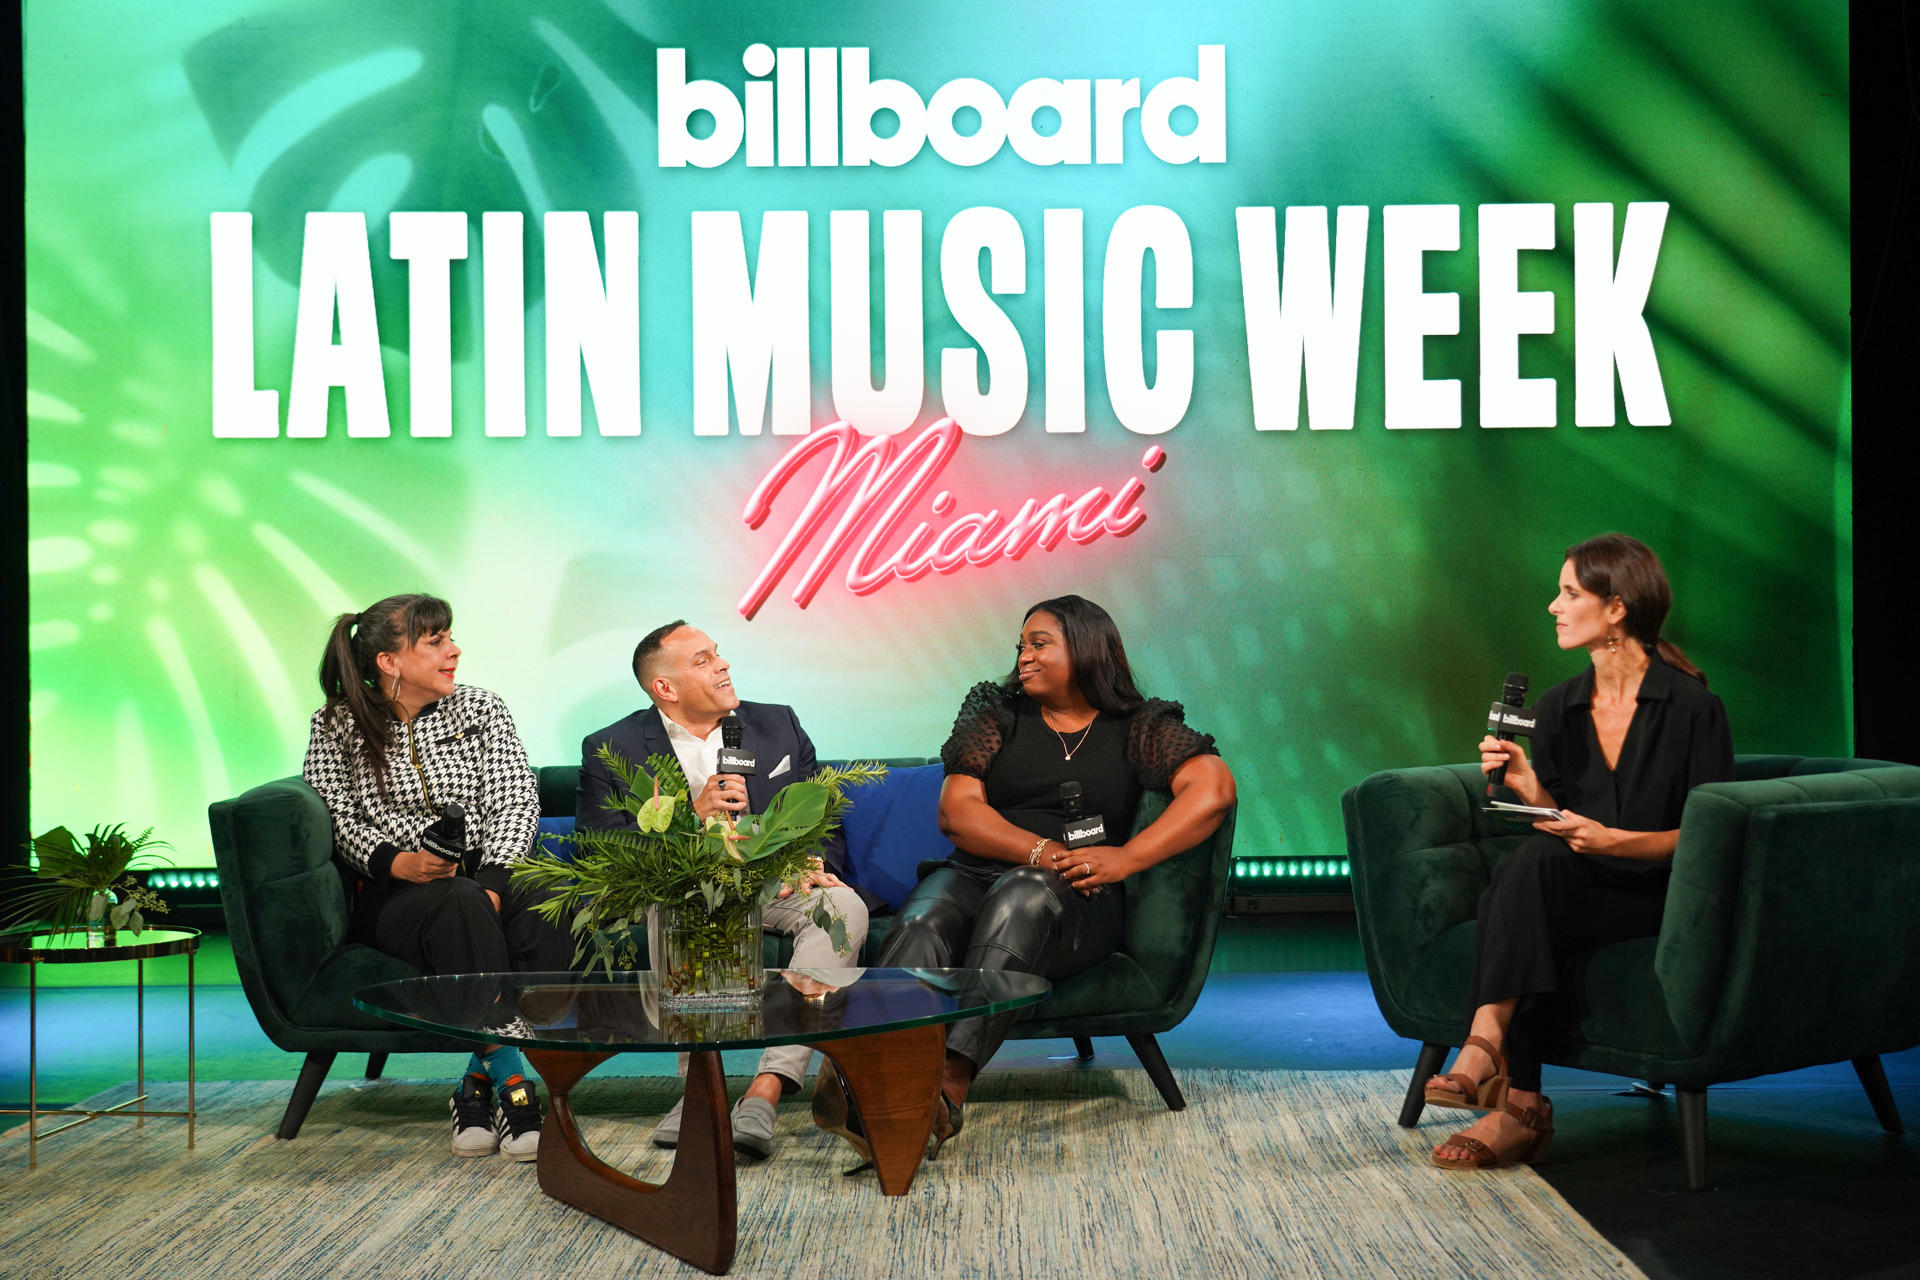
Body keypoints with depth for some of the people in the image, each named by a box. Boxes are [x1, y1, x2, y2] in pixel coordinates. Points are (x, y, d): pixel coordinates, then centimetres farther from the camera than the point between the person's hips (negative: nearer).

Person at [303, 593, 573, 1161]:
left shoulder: (482, 709, 9)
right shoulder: (336, 726, 6)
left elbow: (515, 802, 0)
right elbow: (338, 821, 0)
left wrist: (492, 881, -17)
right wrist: (396, 862, -19)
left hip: (491, 876, 2)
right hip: (393, 896, -2)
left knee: (550, 915, -33)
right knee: (460, 906, -38)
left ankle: (479, 1082, -24)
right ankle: (511, 1080, -35)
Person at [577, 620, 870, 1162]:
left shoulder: (778, 726, 16)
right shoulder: (611, 749, 6)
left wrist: (813, 864, -10)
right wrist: (691, 817, -15)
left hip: (777, 889, 2)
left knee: (844, 905, -30)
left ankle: (765, 1091, -40)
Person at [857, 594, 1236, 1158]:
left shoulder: (1136, 728, 12)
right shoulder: (998, 714, 18)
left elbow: (1214, 787, -5)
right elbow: (956, 810, 5)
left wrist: (1126, 857, -16)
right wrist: (1039, 850, -11)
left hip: (1076, 901, -2)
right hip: (975, 876, 3)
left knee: (1021, 897, -38)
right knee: (920, 926, -32)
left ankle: (950, 1084, -53)